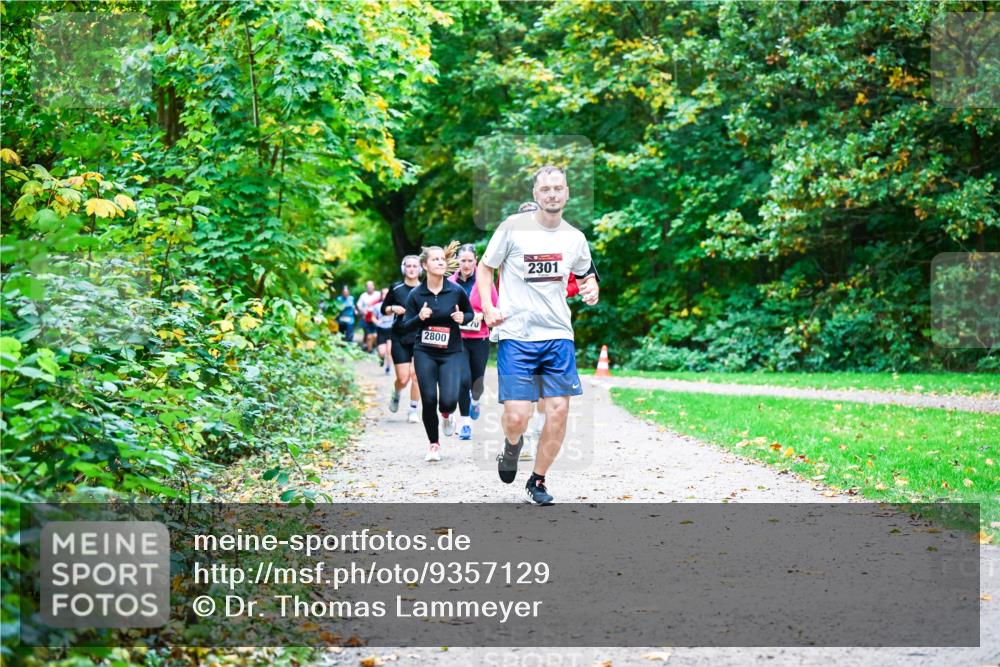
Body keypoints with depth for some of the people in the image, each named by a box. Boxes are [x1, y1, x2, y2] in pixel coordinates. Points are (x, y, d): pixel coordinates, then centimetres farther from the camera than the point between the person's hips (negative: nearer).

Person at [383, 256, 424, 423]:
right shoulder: (396, 289, 1)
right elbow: (384, 308, 11)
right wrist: (393, 309, -9)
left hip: (420, 338, 0)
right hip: (400, 338, 0)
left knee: (415, 374, -11)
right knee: (403, 378, -3)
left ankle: (413, 409, 5)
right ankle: (396, 394, 32)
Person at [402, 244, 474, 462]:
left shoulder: (456, 291, -6)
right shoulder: (415, 295, -5)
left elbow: (470, 313, 10)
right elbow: (406, 326, 0)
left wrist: (462, 318, -12)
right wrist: (419, 317, -20)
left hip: (451, 353, -1)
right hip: (424, 353, 1)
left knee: (449, 400, -15)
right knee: (429, 400, -2)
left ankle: (447, 414, 24)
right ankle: (434, 445, 19)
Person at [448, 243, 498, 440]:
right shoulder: (450, 283, 1)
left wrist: (483, 315, -15)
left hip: (479, 338, 0)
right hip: (457, 338, 0)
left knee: (477, 380, 11)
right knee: (463, 379, -13)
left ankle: (475, 401, 48)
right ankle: (466, 423, -3)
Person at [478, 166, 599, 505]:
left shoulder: (575, 238, 7)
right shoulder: (513, 227, -4)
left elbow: (587, 275, 24)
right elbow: (485, 267, 6)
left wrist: (592, 290, 0)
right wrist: (488, 307, -8)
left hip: (558, 336, 3)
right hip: (516, 335, -3)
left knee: (558, 412, -3)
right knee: (516, 416, -11)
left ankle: (537, 481, 17)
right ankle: (511, 448, 27)